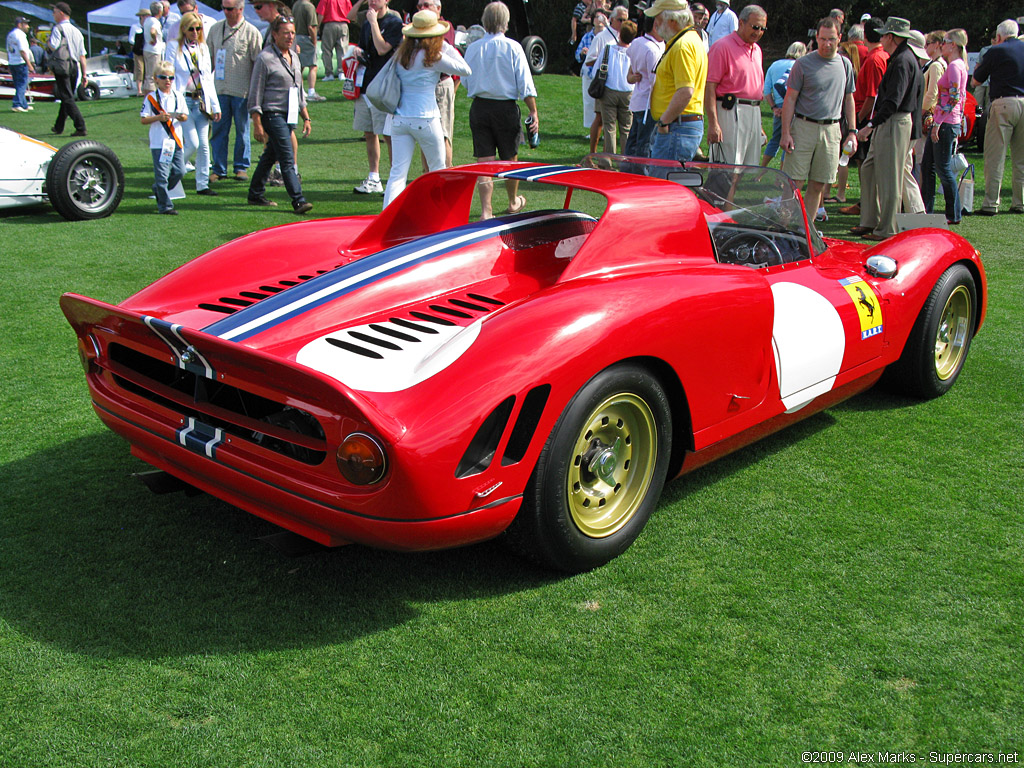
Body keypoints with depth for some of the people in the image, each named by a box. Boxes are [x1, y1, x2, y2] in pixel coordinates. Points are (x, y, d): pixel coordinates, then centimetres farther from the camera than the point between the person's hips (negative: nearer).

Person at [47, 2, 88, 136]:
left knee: (67, 98, -9)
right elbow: (82, 56, 14)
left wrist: (47, 42, 4)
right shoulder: (77, 31, 17)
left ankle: (81, 127, -20)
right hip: (75, 67, 8)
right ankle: (59, 127, 27)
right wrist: (84, 75, 15)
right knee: (67, 97, 15)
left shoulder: (58, 28, -5)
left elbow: (53, 46, -19)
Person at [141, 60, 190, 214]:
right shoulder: (151, 97, -2)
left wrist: (182, 117, -10)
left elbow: (185, 116, 12)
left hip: (176, 141, 5)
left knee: (179, 171, 6)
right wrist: (159, 117, -19)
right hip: (159, 142, -5)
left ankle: (158, 191, 29)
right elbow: (144, 120, -4)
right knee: (162, 174, -5)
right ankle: (165, 206, 2)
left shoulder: (178, 96, 10)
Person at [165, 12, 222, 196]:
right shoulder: (174, 46, -1)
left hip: (201, 101, 5)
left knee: (203, 145, 1)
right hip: (183, 99, -5)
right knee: (192, 144, -11)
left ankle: (202, 185, 9)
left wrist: (215, 105, 11)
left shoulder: (203, 48, 13)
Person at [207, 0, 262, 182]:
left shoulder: (251, 32, -4)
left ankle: (241, 167, 17)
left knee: (242, 130, 6)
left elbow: (259, 63, -4)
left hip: (242, 91, -3)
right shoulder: (215, 28, 10)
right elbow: (209, 57, 17)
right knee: (218, 130, 3)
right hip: (220, 89, 4)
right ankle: (218, 169, 10)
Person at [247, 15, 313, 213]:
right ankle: (298, 200, -14)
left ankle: (255, 195, 24)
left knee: (270, 156, 14)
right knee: (287, 159, -12)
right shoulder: (265, 58, -9)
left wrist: (306, 117, 18)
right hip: (272, 114, -7)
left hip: (290, 115, 7)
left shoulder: (294, 56, 14)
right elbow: (255, 94, -9)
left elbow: (299, 90, 22)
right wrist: (257, 124, -13)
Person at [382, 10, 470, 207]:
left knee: (397, 172, 1)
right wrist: (446, 47, 3)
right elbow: (465, 70, -4)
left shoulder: (402, 53, 6)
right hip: (425, 120, -4)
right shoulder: (432, 57, -10)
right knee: (438, 169, 15)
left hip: (399, 120, 5)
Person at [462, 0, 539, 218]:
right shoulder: (512, 47, -7)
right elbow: (525, 82, -7)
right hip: (506, 108, -2)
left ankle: (486, 210, -6)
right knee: (510, 159, 15)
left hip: (479, 108, 2)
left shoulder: (473, 48, -1)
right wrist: (533, 111, -3)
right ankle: (514, 202, 32)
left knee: (484, 161, 2)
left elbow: (465, 80, 7)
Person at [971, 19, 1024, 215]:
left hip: (1003, 105, -5)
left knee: (995, 157, -3)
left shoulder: (996, 52, -2)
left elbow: (975, 82, 6)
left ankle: (991, 204, -7)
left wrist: (978, 68, 28)